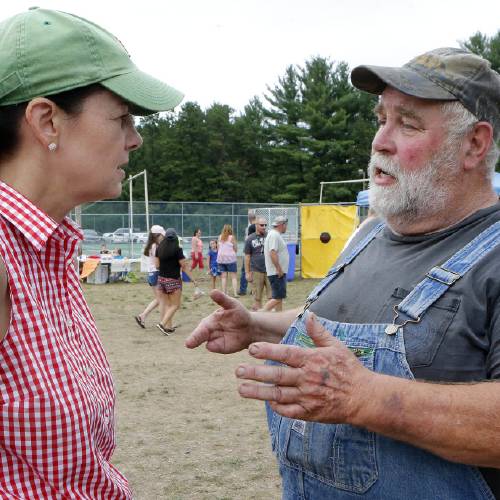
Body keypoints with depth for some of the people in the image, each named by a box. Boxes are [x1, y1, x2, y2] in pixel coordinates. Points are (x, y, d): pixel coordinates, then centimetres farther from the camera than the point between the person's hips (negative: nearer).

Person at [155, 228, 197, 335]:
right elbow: (184, 267, -11)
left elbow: (157, 265, 6)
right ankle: (162, 324, -11)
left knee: (166, 304, 14)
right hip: (173, 280, -5)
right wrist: (193, 280, -5)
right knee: (175, 305, 3)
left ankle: (169, 326, 17)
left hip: (161, 279, 5)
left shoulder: (159, 249, 1)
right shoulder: (177, 250, -13)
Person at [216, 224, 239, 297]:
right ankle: (235, 293, -6)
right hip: (230, 259, -3)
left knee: (223, 277, 9)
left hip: (221, 259, 3)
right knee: (233, 277, 2)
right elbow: (236, 249, -1)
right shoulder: (232, 237, -6)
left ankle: (224, 293, 7)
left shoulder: (220, 237, 4)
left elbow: (218, 248, 10)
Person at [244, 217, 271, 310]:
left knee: (272, 296, -3)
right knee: (257, 297, 6)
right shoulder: (250, 239, 3)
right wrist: (248, 272, 1)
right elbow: (247, 256, 5)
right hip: (256, 271, -1)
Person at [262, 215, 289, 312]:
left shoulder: (276, 235, 18)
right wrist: (279, 269, -24)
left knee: (279, 298, 13)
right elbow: (272, 253, -25)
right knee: (277, 298, -12)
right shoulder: (274, 235, -16)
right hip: (277, 273, -11)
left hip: (279, 272, 11)